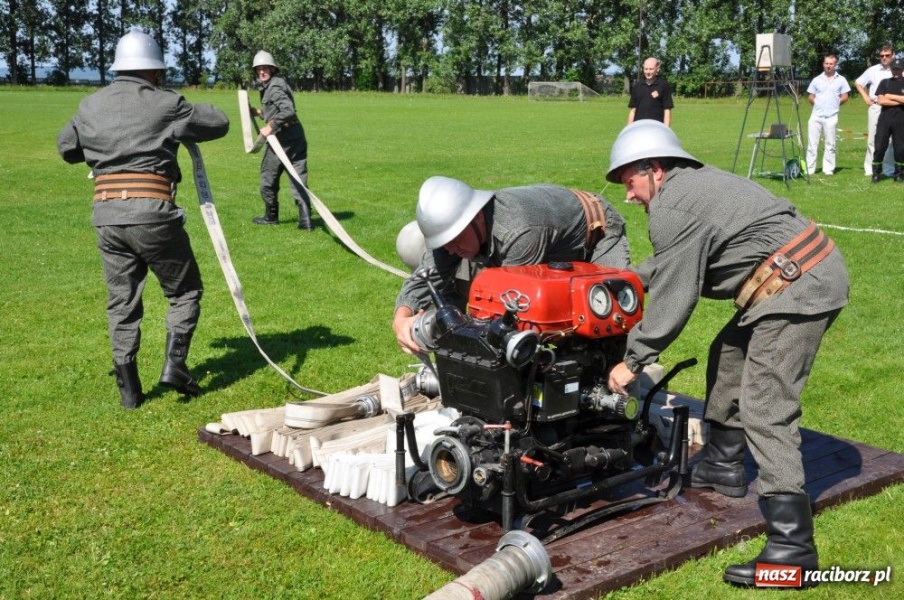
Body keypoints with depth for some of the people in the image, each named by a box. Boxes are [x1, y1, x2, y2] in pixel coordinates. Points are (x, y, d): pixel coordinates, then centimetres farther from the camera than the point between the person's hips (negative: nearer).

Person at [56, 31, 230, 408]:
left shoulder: (91, 106, 11)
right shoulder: (165, 104, -2)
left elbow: (66, 148, 26)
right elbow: (219, 123, 9)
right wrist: (186, 116, 25)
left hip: (107, 217, 5)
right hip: (152, 214, -4)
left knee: (122, 303, 12)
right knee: (185, 291, 13)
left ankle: (129, 390, 15)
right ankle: (174, 364, 1)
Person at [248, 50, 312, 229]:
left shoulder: (274, 88, -12)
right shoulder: (270, 86, 18)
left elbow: (288, 111, -25)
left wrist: (270, 126, -22)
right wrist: (260, 113, 20)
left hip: (281, 140, -9)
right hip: (296, 138, 9)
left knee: (268, 178, 10)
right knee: (299, 180, 1)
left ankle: (271, 216, 22)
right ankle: (305, 221, -7)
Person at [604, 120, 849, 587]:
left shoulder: (671, 209, -12)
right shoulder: (695, 183, 19)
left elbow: (672, 299, -11)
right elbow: (667, 265, 30)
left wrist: (632, 361, -2)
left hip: (797, 289, -11)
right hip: (810, 276, 11)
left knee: (765, 411, -13)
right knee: (728, 356, 25)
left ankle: (792, 547, -13)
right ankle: (723, 466, 37)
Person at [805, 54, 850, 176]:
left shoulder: (841, 80, 5)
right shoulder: (817, 80, 7)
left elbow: (844, 97, 7)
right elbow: (810, 97, 10)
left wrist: (834, 104, 2)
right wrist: (818, 104, 1)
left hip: (831, 117, -1)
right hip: (816, 115, 1)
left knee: (830, 144, 5)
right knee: (812, 143, 0)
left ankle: (828, 169, 10)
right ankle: (809, 169, 3)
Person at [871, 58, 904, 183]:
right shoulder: (884, 82, 9)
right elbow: (880, 101, -3)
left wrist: (890, 96, -6)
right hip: (885, 118, 0)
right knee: (880, 147, -4)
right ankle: (876, 173, 2)